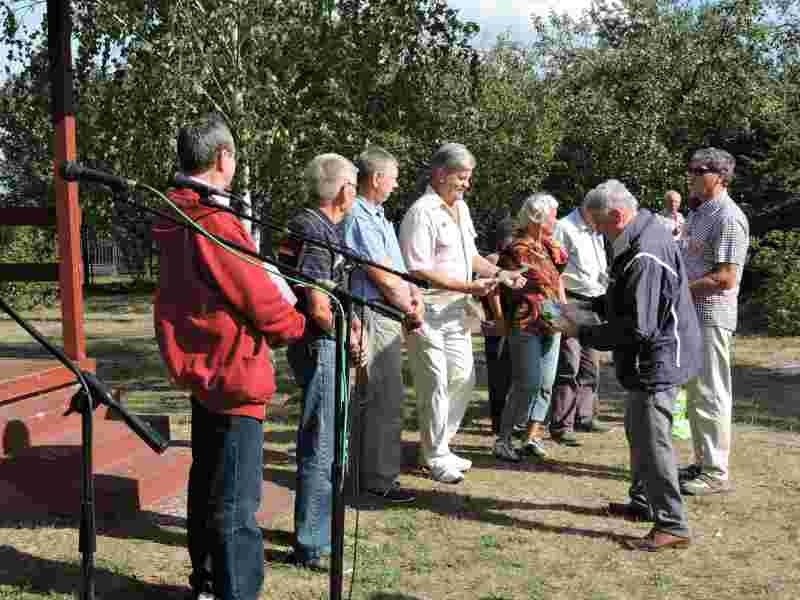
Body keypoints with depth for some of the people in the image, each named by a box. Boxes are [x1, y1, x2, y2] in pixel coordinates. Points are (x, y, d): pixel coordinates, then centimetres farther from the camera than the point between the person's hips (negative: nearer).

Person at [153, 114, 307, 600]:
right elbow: (258, 297, -18)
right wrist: (303, 325, -1)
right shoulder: (214, 221, -20)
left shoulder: (177, 220, 9)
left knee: (208, 487, 20)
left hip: (204, 370, 10)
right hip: (233, 376, -10)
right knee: (236, 505, -5)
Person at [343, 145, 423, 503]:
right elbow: (383, 277, -17)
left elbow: (399, 268, 17)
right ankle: (378, 478, 3)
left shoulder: (377, 216, 17)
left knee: (387, 397, 17)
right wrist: (411, 310, -4)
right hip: (374, 317, -11)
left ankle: (379, 470, 29)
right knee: (382, 398, -5)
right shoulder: (358, 218, -16)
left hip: (388, 316, 11)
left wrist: (414, 296, 0)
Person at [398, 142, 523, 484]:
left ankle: (439, 447, 29)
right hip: (429, 310, -9)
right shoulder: (422, 213, -16)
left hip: (456, 310, 9)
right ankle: (436, 458, 14)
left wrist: (498, 274, 7)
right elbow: (420, 270, -21)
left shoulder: (461, 207, 12)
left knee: (463, 379, 14)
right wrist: (469, 286, -21)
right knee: (435, 385, 0)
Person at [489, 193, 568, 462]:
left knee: (545, 384, 8)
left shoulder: (550, 246, 11)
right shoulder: (517, 249, -13)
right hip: (526, 325, -8)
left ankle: (533, 437, 16)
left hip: (552, 325, 8)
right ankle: (503, 438, 1)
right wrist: (501, 320, -13)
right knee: (528, 383, -9)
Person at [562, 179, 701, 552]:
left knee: (652, 440, -5)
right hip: (651, 359, 11)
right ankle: (643, 503, 35)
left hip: (657, 361, -11)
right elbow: (628, 302, 19)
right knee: (638, 432, 21)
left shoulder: (645, 257, -26)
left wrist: (583, 334, -18)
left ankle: (672, 525, 3)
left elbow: (636, 328, -26)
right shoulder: (643, 238, 7)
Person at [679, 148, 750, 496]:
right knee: (695, 393, 15)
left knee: (710, 394, -4)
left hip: (712, 317, -10)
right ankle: (703, 463, 26)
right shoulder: (698, 212, 15)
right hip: (691, 314, 10)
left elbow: (726, 278, -21)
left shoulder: (728, 218, -15)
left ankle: (716, 472, 3)